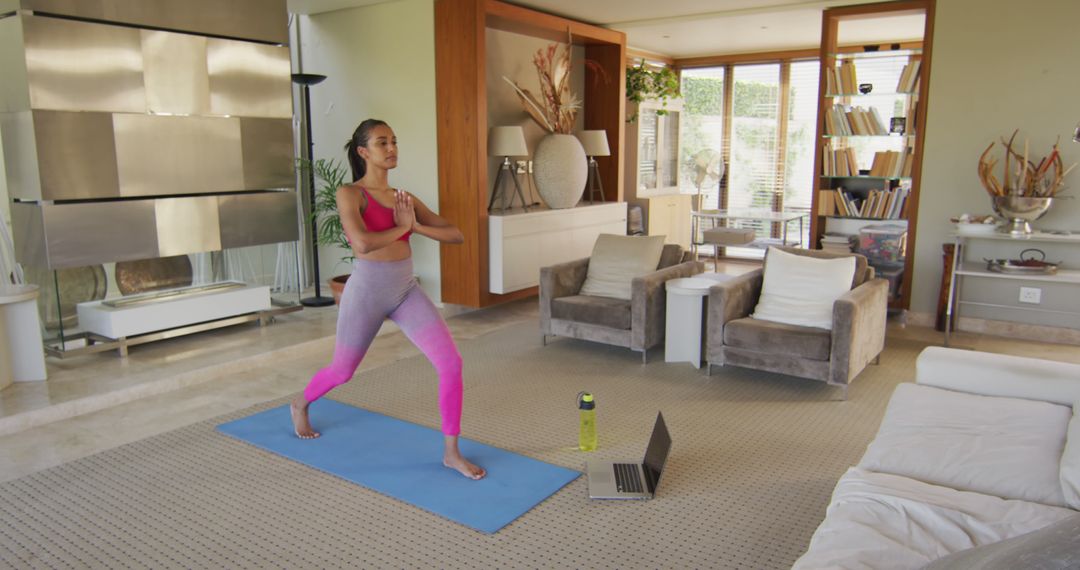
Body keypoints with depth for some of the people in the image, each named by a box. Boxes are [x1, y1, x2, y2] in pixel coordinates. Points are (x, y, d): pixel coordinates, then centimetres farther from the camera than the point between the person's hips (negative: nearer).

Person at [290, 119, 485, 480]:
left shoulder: (404, 198, 7)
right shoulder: (349, 194, -10)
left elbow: (455, 235, 3)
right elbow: (363, 243, -28)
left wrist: (416, 226, -12)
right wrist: (401, 227, -13)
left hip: (407, 291, 5)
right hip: (367, 291, -4)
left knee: (451, 363, -11)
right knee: (342, 371, 16)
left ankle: (451, 452, 3)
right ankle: (300, 405, 52)